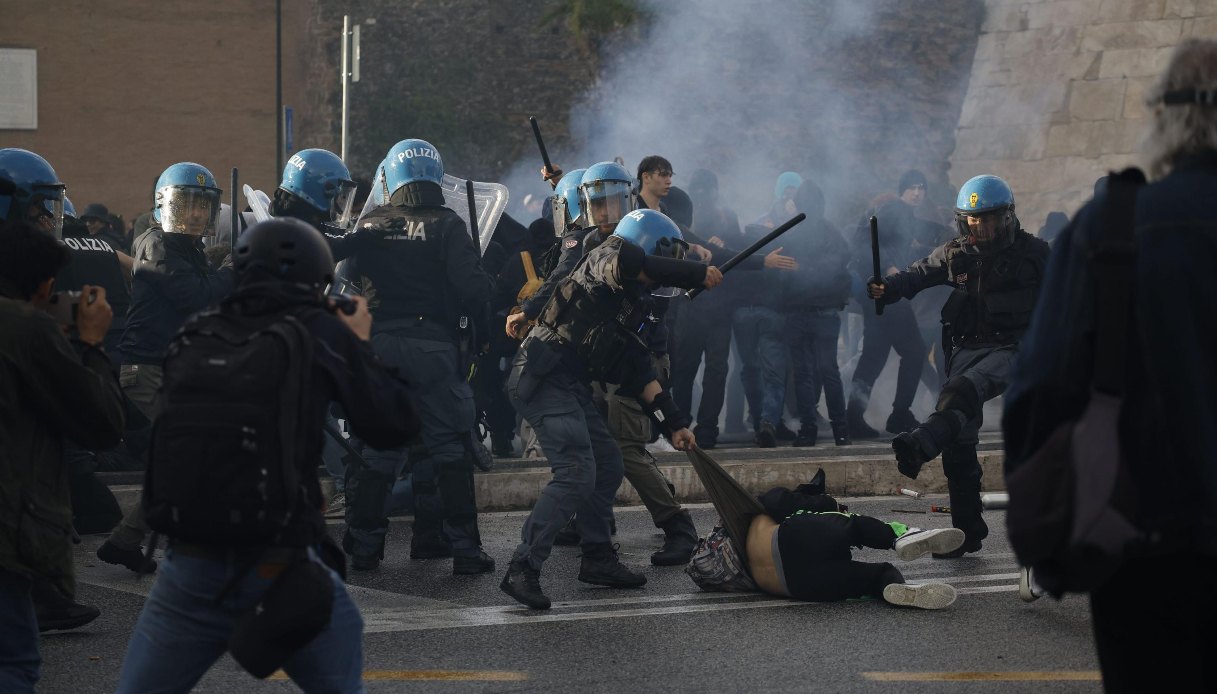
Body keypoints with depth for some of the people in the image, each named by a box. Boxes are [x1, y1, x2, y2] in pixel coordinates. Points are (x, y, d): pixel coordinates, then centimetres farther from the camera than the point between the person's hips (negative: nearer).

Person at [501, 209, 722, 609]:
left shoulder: (633, 305, 21)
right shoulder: (603, 258, -5)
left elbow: (639, 373, 19)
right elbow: (627, 264, -31)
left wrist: (674, 423, 11)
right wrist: (700, 275, -25)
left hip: (571, 387, 10)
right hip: (544, 378, -10)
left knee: (609, 466, 15)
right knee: (576, 472, -19)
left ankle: (598, 560, 27)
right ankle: (523, 569, -23)